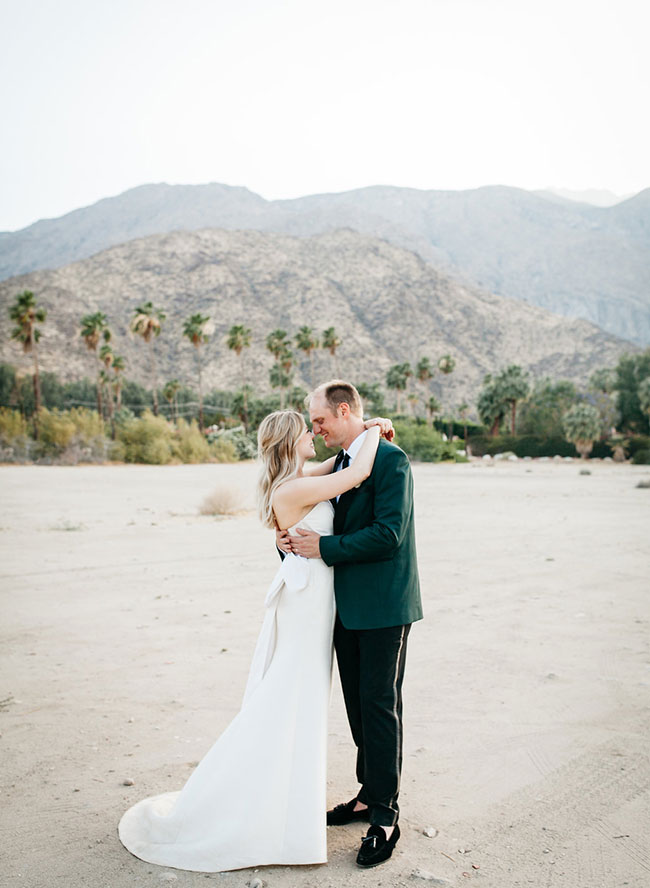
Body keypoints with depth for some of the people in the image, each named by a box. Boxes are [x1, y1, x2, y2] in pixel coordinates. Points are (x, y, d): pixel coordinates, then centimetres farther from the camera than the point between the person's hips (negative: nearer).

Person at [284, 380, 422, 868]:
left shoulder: (389, 459, -15)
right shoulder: (341, 462, 12)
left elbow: (388, 534, -23)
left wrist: (325, 547, -19)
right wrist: (295, 540, -3)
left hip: (383, 606, -9)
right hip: (348, 605, 9)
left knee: (379, 704, -1)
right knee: (357, 703, 17)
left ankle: (385, 818, 12)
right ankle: (369, 795, 32)